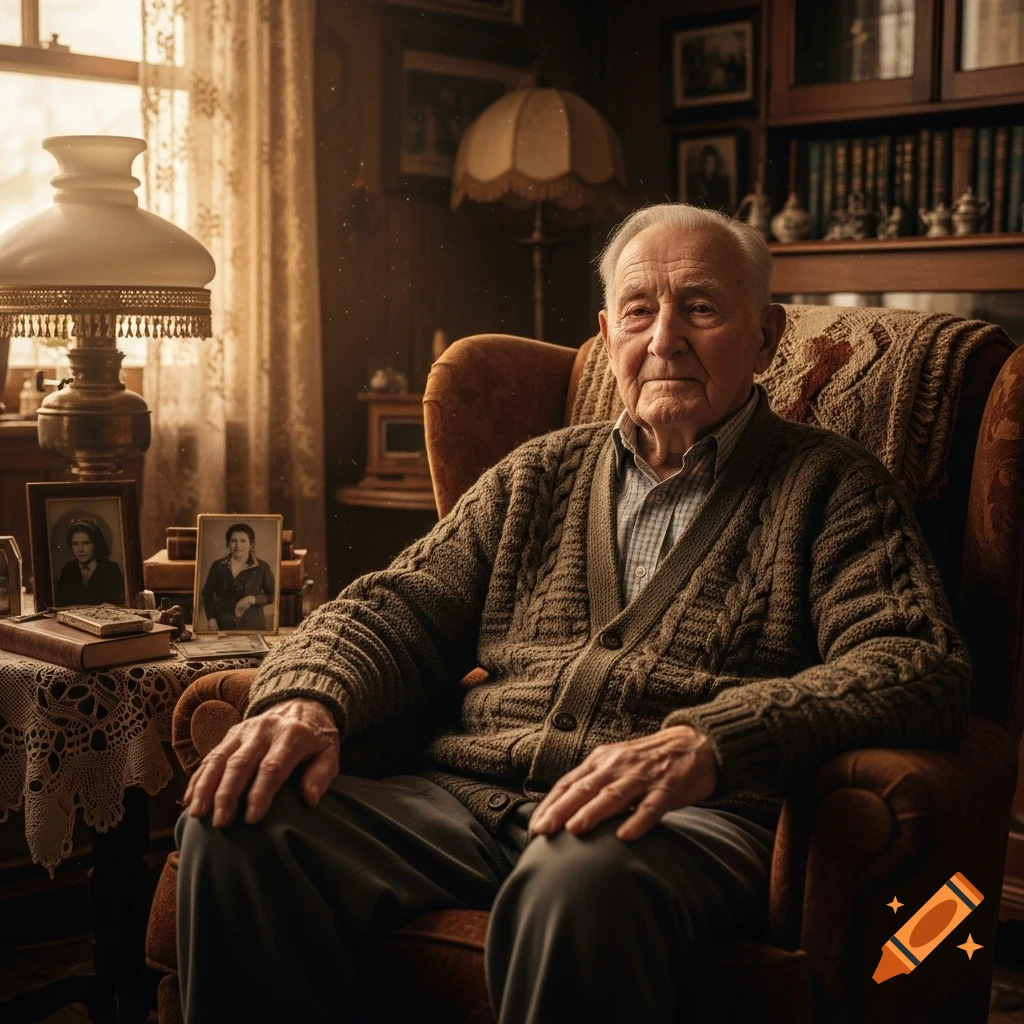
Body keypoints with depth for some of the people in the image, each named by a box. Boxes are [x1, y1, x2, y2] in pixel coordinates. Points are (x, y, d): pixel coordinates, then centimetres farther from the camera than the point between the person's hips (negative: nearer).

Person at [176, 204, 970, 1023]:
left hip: (690, 819, -4)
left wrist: (708, 744, -23)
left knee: (583, 876, -40)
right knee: (236, 832, -21)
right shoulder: (539, 474, 25)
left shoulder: (831, 488, 11)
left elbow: (919, 667, -5)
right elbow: (401, 608, 19)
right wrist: (310, 697, -6)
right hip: (472, 800, 4)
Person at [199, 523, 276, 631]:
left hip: (252, 626, -1)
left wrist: (253, 599, -13)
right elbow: (207, 594, 11)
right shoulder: (218, 566, 4)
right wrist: (211, 619, -1)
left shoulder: (262, 567, -1)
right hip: (222, 625, 1)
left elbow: (273, 595, 4)